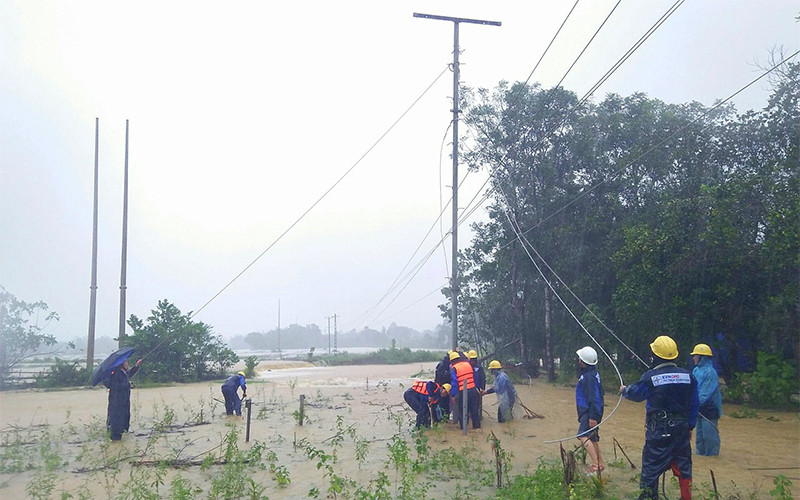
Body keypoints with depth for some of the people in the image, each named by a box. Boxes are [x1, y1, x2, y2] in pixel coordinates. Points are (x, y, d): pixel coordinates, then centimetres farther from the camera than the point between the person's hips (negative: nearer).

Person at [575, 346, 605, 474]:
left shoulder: (589, 377, -20)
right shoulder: (593, 374, 13)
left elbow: (593, 398, -24)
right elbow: (601, 393, 20)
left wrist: (593, 417, -24)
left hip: (590, 413, -11)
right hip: (588, 412, 11)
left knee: (583, 436, -18)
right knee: (592, 438, 17)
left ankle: (596, 465, -20)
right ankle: (600, 464, 26)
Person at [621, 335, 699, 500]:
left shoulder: (650, 377, -14)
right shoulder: (688, 376, 0)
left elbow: (634, 393, 2)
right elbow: (694, 405, 7)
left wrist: (624, 390, 25)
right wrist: (690, 426, 18)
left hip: (658, 430, -4)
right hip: (682, 429, 4)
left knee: (651, 467, 6)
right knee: (683, 465, 16)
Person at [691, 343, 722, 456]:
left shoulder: (710, 372, -17)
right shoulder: (696, 370, 8)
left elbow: (707, 392, -20)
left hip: (709, 408, -8)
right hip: (700, 407, 8)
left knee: (709, 432, -2)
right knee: (699, 432, 16)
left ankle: (711, 454, 8)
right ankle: (700, 452, 27)